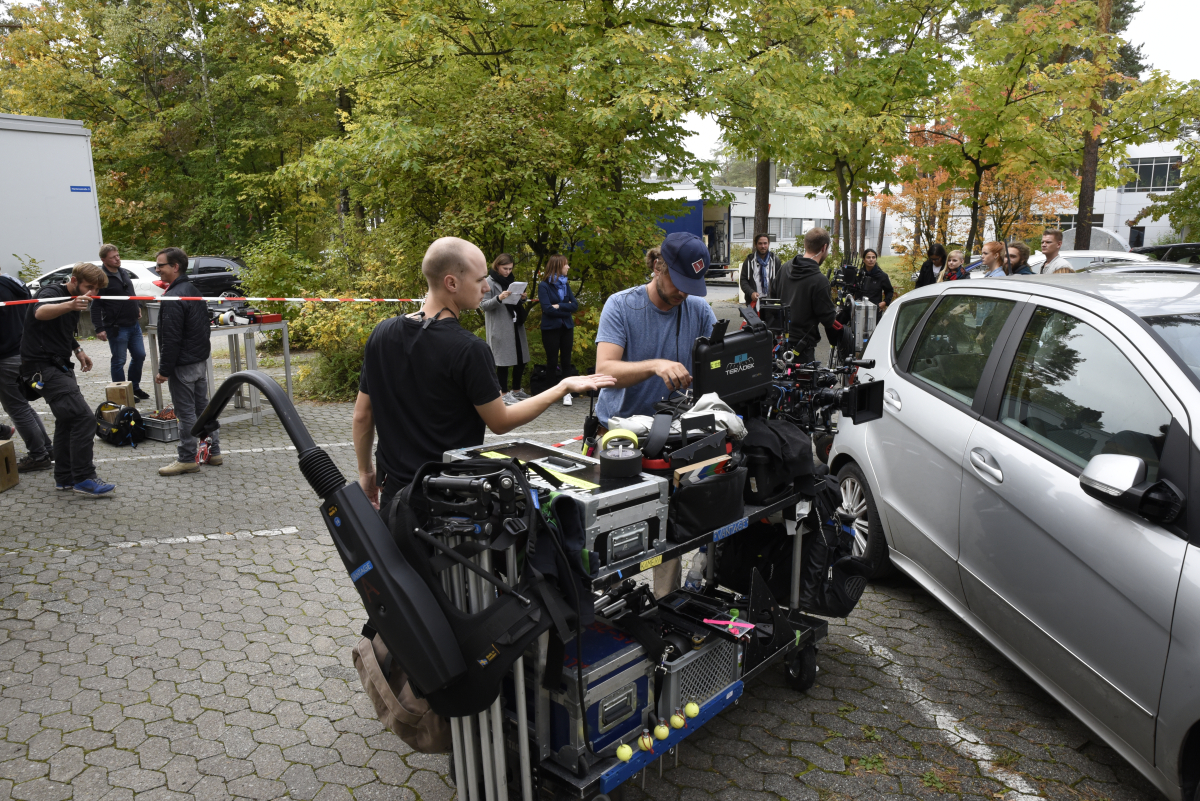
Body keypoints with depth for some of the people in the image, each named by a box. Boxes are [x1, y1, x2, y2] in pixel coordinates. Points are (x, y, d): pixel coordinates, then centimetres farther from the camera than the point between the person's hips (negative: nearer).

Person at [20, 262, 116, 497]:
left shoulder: (72, 300, 14)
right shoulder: (52, 292, -15)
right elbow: (40, 313, -40)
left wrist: (77, 350, 14)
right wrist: (70, 305, -59)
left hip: (59, 365, 10)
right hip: (44, 366, -10)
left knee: (68, 420, 16)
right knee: (84, 418, -16)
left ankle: (65, 477, 26)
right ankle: (84, 479, -11)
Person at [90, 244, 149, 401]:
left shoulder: (125, 273, 10)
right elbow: (96, 306, -14)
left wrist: (137, 308, 23)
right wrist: (99, 328, -18)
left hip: (134, 324, 8)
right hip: (116, 327, -8)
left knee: (139, 356, 13)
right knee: (119, 361, 1)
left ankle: (135, 387, 28)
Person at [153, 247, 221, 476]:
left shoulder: (173, 298, -18)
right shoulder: (195, 291, 12)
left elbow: (171, 339, -21)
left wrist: (164, 370, -16)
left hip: (183, 365, -9)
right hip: (201, 361, 10)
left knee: (185, 412, -2)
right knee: (202, 406, 15)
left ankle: (187, 459, 5)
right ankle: (213, 451, 22)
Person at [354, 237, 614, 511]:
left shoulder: (382, 333, -3)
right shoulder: (469, 349, -20)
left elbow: (362, 416, 5)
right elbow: (500, 422, -10)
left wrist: (365, 472, 19)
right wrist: (563, 388, -5)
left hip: (395, 489, 5)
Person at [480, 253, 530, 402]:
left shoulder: (510, 281, 17)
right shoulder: (490, 282, -5)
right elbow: (483, 305, -11)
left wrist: (522, 299, 2)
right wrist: (499, 298, -26)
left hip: (516, 326, 7)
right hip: (500, 328, -7)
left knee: (521, 359, 8)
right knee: (503, 361, -3)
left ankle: (517, 390, 21)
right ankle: (504, 393, 7)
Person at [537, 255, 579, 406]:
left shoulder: (565, 285, 10)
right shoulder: (544, 286, -6)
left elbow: (575, 306, 0)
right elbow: (547, 309, -16)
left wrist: (559, 306, -13)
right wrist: (566, 309, -8)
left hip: (567, 327, 4)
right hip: (550, 328, -4)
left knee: (566, 360, 5)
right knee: (552, 361, 1)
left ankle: (566, 392, 10)